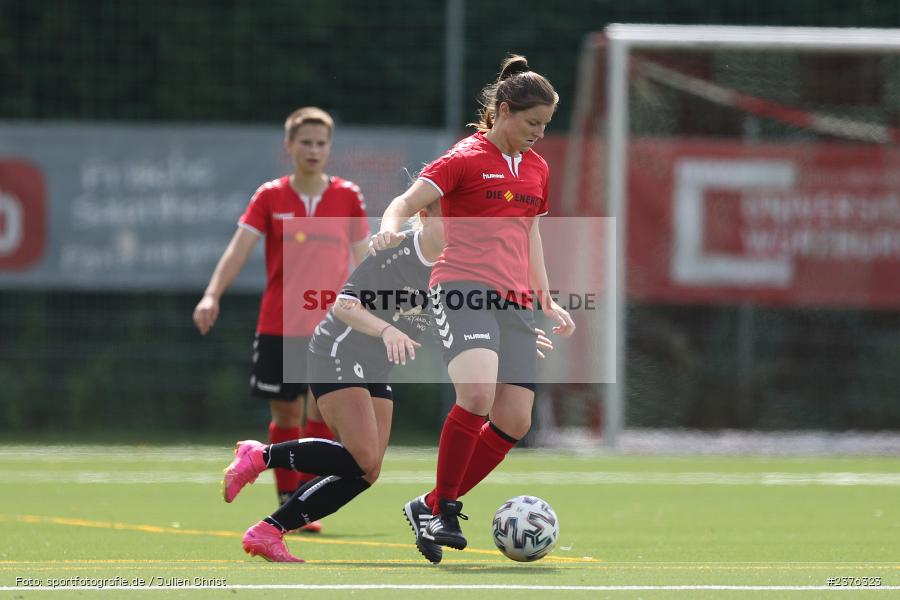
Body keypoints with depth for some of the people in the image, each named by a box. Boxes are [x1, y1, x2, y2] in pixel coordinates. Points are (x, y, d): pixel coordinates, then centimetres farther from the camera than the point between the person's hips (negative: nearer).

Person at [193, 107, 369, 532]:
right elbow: (239, 249, -7)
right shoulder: (270, 197, 2)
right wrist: (212, 295, -21)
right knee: (285, 414, 4)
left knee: (324, 408, -12)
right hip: (278, 324, 0)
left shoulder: (348, 197, 3)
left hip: (330, 325, 0)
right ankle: (287, 501, 15)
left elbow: (361, 259, 10)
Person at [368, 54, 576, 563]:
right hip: (464, 286, -7)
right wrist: (390, 230, -29)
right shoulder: (467, 158, -1)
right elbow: (407, 202, -7)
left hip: (516, 301, 7)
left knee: (515, 421, -3)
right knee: (477, 393, -30)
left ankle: (431, 507, 11)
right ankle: (444, 510, -16)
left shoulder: (536, 168, 20)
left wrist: (547, 300, 27)